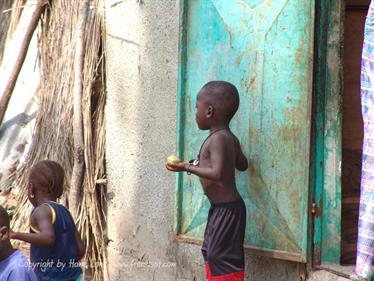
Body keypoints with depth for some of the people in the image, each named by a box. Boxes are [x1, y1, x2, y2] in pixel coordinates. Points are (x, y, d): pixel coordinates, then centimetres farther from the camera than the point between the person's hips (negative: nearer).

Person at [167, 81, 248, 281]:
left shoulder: (218, 139, -20)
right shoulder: (229, 137, 8)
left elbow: (218, 174, -30)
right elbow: (242, 165, 21)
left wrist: (187, 167, -24)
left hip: (226, 209, -10)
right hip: (221, 208, 10)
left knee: (222, 257, -6)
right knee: (210, 252, 17)